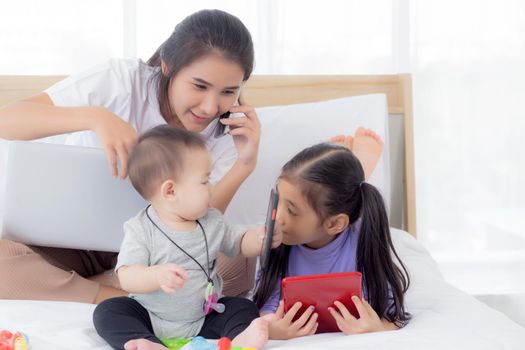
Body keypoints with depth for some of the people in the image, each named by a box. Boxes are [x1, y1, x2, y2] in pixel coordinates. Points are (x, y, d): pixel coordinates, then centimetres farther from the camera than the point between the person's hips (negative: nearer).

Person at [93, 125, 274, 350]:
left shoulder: (212, 222, 0)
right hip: (150, 321, -3)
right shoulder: (141, 230, -13)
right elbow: (126, 278, -21)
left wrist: (259, 239, -10)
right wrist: (157, 275, -42)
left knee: (244, 307, -13)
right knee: (107, 311, -22)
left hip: (203, 320, 3)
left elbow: (239, 244, 13)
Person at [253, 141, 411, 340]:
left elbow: (394, 320, -24)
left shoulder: (367, 248, -30)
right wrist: (269, 329, -45)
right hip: (293, 335, 3)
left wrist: (378, 330, -47)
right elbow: (268, 306, -21)